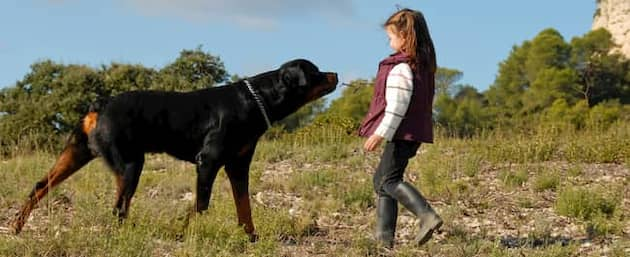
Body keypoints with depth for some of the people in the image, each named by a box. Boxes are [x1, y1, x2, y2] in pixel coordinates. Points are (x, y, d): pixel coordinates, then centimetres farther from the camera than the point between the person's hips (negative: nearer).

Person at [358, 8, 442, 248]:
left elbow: (397, 105, -22)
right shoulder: (424, 63, 13)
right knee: (381, 178, 14)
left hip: (403, 132, -10)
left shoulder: (401, 67, -16)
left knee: (389, 180, -8)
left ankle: (427, 216, -21)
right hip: (416, 130, 10)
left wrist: (380, 133, -21)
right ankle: (384, 236, 13)